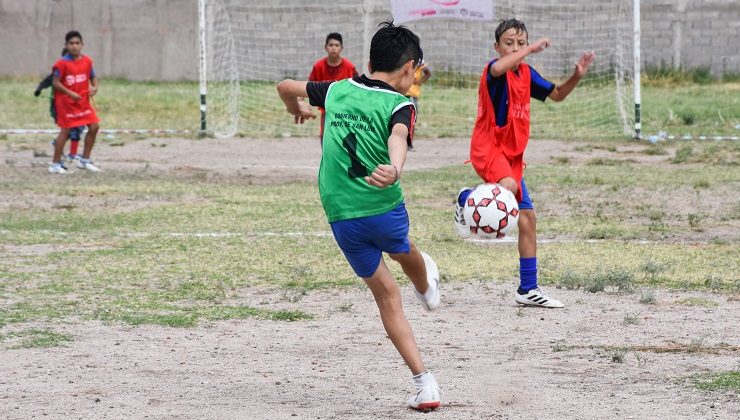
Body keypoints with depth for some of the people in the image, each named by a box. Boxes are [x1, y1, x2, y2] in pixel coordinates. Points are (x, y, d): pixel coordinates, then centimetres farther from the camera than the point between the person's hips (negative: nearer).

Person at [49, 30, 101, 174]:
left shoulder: (87, 61, 3)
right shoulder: (62, 63, -13)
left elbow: (92, 77, 14)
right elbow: (55, 82, -14)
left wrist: (95, 87, -8)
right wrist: (71, 94, -22)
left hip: (83, 101, 6)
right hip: (66, 102, -6)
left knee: (93, 127, 1)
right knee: (65, 131, -5)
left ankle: (85, 160, 14)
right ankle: (55, 164, 4)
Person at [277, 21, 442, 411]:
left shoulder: (337, 91, 6)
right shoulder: (398, 105, -8)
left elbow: (285, 86, 20)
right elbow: (397, 138, -31)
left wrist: (297, 110, 42)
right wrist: (395, 170, -51)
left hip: (342, 218, 3)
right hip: (385, 208, -2)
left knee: (387, 295, 12)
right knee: (403, 251, 34)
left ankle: (424, 383, 5)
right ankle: (427, 288, 68)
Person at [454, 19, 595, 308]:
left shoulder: (526, 73, 9)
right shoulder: (495, 70, -13)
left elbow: (557, 95, 20)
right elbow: (498, 68, -39)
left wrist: (577, 76, 3)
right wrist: (532, 50, -33)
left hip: (513, 154, 8)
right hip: (488, 147, -8)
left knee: (527, 219, 7)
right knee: (508, 187, -37)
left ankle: (528, 289, 15)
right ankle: (466, 200, -3)